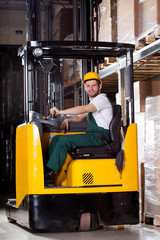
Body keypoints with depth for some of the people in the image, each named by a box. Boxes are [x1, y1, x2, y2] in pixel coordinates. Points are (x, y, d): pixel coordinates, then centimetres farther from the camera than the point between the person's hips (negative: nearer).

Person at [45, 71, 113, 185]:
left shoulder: (102, 99, -7)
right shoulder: (93, 102, 26)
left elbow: (83, 109, -21)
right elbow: (80, 117, 30)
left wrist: (60, 111, -21)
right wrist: (68, 119, 8)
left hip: (100, 136, -10)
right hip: (92, 136, 10)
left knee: (65, 140, -25)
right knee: (56, 139, 0)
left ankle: (51, 172, -24)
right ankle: (47, 168, -10)